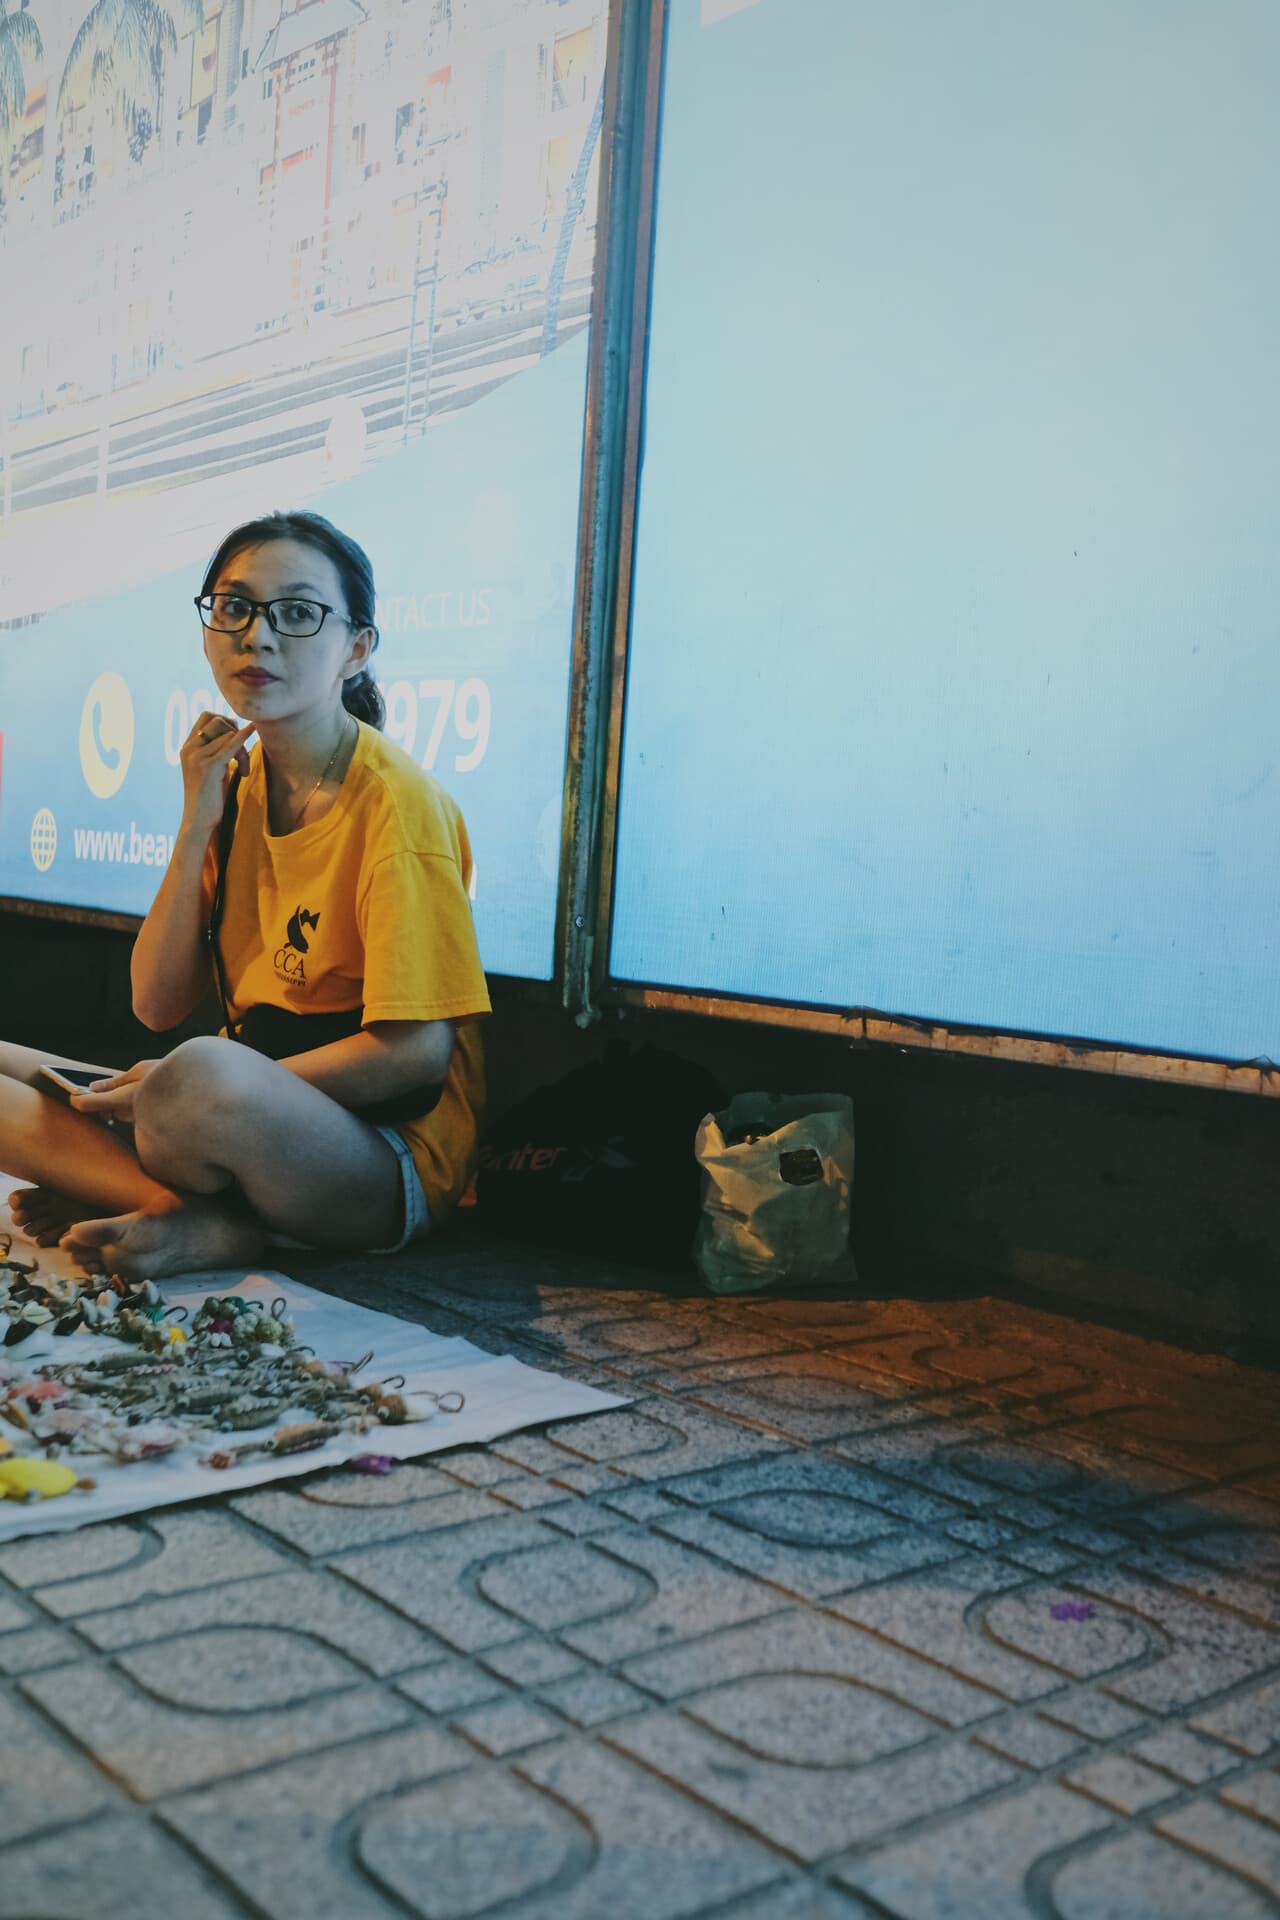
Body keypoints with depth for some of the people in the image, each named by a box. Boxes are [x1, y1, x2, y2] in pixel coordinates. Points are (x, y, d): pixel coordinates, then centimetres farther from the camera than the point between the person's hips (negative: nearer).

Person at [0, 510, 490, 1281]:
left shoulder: (394, 800, -15)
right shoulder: (233, 783, 7)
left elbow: (416, 1050, -20)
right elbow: (158, 1006, 4)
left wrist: (187, 1080, -19)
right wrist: (194, 831, -8)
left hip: (387, 1153, -7)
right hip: (249, 1122, 8)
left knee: (204, 1074, -38)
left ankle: (110, 1190, -7)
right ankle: (205, 1223, -13)